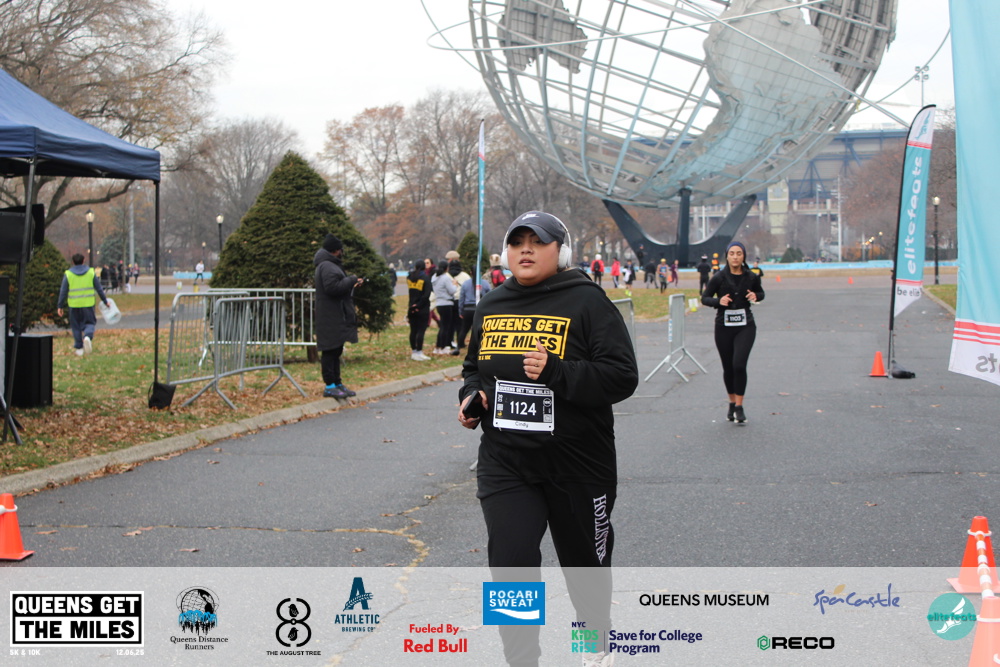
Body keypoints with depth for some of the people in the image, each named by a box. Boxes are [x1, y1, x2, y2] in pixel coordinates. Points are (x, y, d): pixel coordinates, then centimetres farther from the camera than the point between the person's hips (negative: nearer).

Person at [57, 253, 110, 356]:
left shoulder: (68, 274, 0)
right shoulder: (91, 272, 2)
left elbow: (63, 291, 0)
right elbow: (99, 289, 5)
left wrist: (60, 306, 6)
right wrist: (105, 301, 15)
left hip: (74, 305, 0)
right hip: (88, 304, 0)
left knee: (76, 326, 11)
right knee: (90, 323, 9)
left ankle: (79, 348, 12)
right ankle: (88, 336, -21)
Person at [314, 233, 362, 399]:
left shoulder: (330, 265, 18)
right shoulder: (327, 266, -16)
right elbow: (333, 287, -25)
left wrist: (351, 284, 14)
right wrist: (352, 280, -15)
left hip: (337, 316, 11)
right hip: (331, 318, -11)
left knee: (336, 350, 15)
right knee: (330, 351, -7)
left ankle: (337, 384, 21)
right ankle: (330, 386, -4)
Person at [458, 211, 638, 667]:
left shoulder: (586, 301, -10)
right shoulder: (491, 306, 7)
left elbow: (622, 376, -17)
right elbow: (474, 366, 23)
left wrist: (555, 372, -28)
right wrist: (471, 395, 1)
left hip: (577, 463, -3)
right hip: (504, 462, 3)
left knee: (585, 561, 16)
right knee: (510, 564, -9)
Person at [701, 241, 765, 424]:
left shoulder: (752, 277, -1)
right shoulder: (719, 278, -6)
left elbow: (761, 293, 17)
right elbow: (704, 298, 1)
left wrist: (756, 296, -7)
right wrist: (718, 301, -18)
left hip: (745, 327, 0)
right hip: (724, 327, 1)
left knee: (739, 364, -15)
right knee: (728, 367, 8)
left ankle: (739, 407, -5)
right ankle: (732, 403, 29)